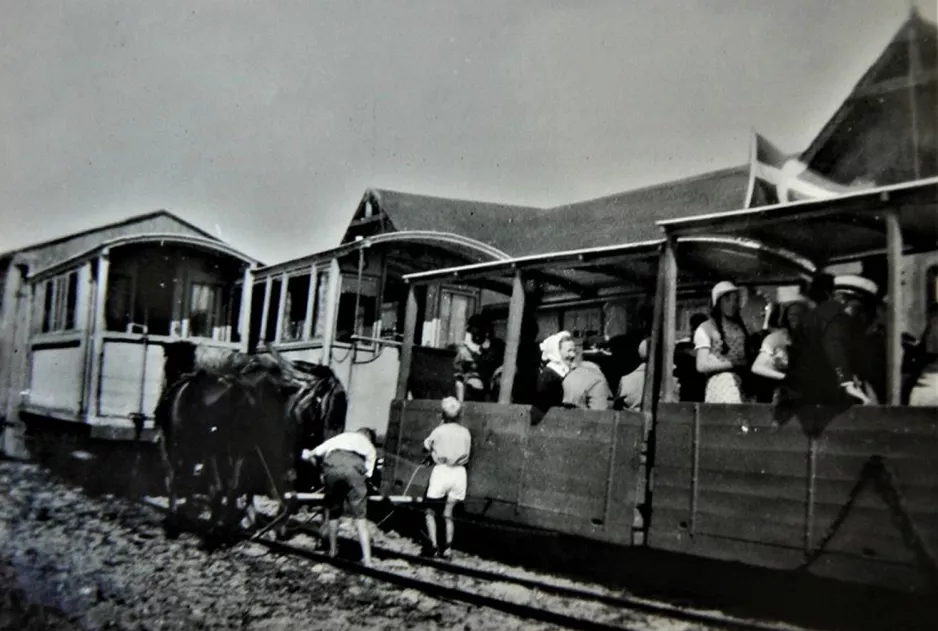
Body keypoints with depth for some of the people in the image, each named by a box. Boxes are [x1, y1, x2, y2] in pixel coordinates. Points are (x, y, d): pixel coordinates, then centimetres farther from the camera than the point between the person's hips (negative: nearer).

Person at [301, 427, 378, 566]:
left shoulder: (341, 437, 38)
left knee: (332, 510, 23)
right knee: (360, 516, 9)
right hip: (354, 467, -1)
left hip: (332, 464, 2)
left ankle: (333, 550, 36)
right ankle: (367, 560, 4)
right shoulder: (370, 448, 34)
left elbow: (307, 455, 29)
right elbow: (367, 474, 17)